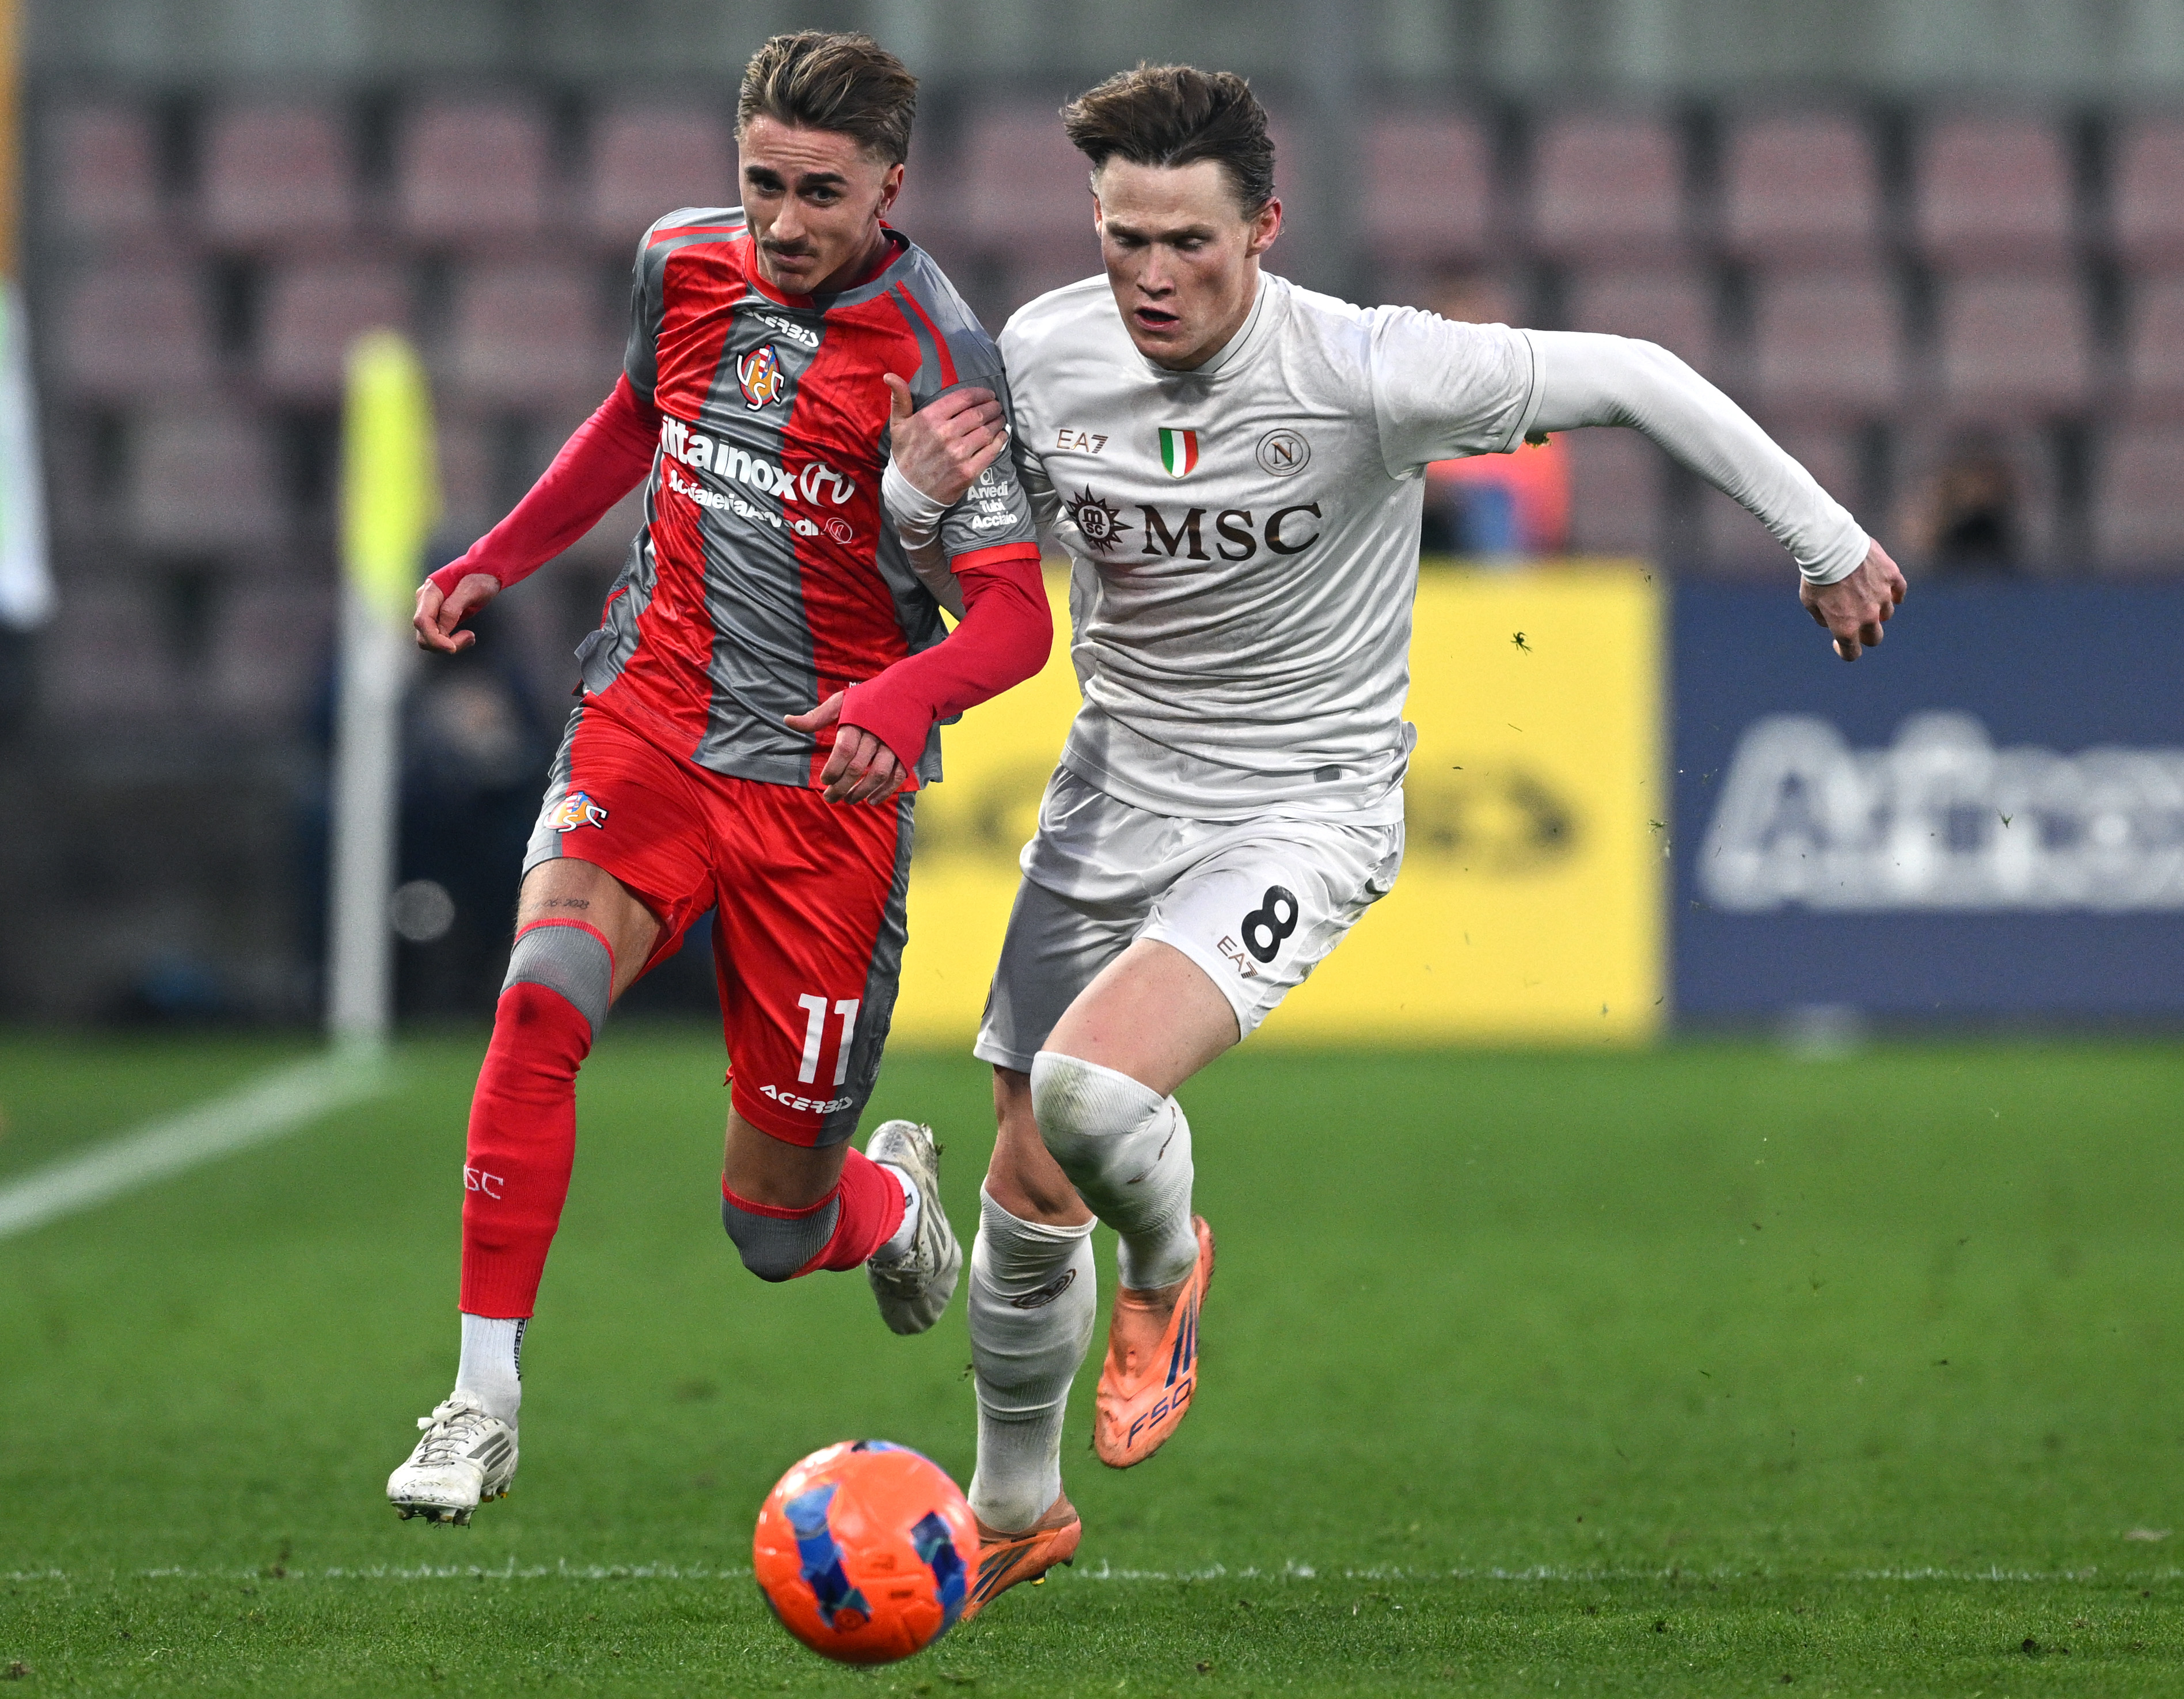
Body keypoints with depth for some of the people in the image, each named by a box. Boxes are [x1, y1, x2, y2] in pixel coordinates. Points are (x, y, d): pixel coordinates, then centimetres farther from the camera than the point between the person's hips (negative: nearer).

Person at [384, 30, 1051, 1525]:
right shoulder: (685, 263, 2)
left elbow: (1016, 616, -20)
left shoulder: (932, 358, -15)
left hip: (829, 793, -3)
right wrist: (498, 561, 23)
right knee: (544, 994, -28)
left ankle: (895, 1199, 42)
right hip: (648, 726, 3)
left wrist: (907, 693, -39)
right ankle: (484, 1404, -20)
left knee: (775, 1227, 3)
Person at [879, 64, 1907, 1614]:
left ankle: (1167, 1268, 7)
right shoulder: (1038, 361, -11)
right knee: (1027, 1194, 11)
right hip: (1114, 788, 5)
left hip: (1300, 813, -5)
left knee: (1090, 1089, -30)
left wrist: (1827, 542, -7)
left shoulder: (1362, 374, -23)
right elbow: (892, 528, 8)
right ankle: (1016, 1511, 38)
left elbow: (1631, 379, -13)